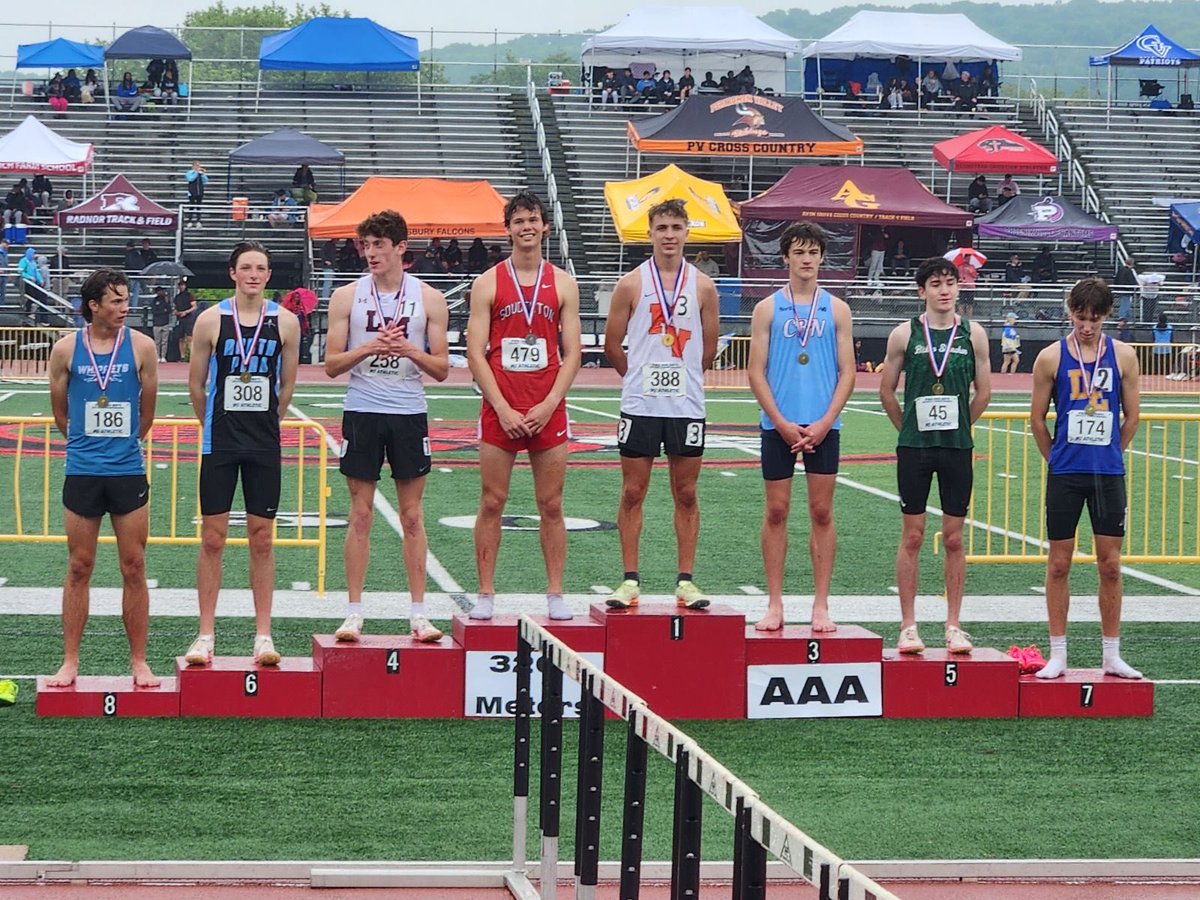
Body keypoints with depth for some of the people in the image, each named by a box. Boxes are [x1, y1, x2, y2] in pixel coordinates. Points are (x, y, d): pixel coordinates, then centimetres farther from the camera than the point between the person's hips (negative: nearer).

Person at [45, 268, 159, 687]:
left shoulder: (141, 346, -2)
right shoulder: (66, 349, -1)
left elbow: (147, 413, 8)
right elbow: (60, 412, 10)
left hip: (129, 472, 0)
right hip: (82, 473, 0)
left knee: (134, 569, 4)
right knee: (79, 568, 6)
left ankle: (139, 662, 11)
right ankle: (70, 661, 12)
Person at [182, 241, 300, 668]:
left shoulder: (285, 322, 0)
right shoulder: (211, 320, -3)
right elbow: (196, 383, 6)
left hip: (264, 445, 1)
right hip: (220, 444, -1)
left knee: (262, 540, 5)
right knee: (212, 539, 1)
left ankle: (263, 635, 10)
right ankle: (205, 635, 7)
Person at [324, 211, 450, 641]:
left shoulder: (429, 299, 2)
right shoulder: (347, 297, 3)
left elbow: (442, 369, 3)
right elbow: (331, 364, 1)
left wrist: (411, 351, -15)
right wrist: (369, 348, -15)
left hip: (410, 415, 0)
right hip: (362, 412, 0)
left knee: (412, 516, 3)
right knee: (360, 515, 1)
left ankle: (418, 613, 7)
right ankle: (354, 612, 6)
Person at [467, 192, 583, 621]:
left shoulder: (563, 284, 7)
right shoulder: (488, 283, 3)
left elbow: (572, 353, 4)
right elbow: (475, 353, -1)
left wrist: (548, 406, -8)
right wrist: (503, 409, -10)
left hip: (547, 411, 1)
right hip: (499, 410, -1)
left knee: (551, 505, 3)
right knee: (492, 502, 0)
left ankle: (555, 594, 7)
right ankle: (485, 594, 6)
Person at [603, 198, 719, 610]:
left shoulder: (703, 286, 3)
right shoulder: (631, 284, -1)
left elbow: (709, 348, 12)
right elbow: (612, 344, 6)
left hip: (687, 406, 1)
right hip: (640, 405, -1)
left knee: (686, 494, 4)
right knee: (633, 492, 2)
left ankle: (685, 580, 10)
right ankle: (630, 580, 7)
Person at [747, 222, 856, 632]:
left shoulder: (836, 310, 7)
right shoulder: (768, 308, 5)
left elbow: (847, 372, 4)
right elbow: (757, 372, 1)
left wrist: (824, 423, -8)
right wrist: (783, 423, -9)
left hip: (823, 426, 0)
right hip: (778, 425, 0)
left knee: (822, 513, 1)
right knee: (776, 511, 2)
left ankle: (820, 606, 5)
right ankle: (774, 604, 8)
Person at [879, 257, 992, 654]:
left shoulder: (973, 334, 3)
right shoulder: (905, 334, 0)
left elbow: (983, 393, 10)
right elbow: (886, 391, 8)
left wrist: (956, 427, 11)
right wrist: (911, 427, 10)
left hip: (957, 447, 1)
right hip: (914, 447, -1)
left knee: (954, 537, 4)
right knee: (912, 536, 1)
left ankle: (953, 626, 9)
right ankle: (908, 626, 5)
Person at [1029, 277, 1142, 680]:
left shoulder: (1123, 356, 2)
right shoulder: (1052, 358, -2)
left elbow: (1132, 416, 9)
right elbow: (1037, 419, 4)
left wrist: (1107, 455, 10)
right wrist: (1058, 458, 8)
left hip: (1108, 474, 1)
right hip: (1065, 475, -1)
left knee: (1110, 564, 3)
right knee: (1059, 563, 2)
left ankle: (1112, 655, 10)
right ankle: (1057, 654, 9)